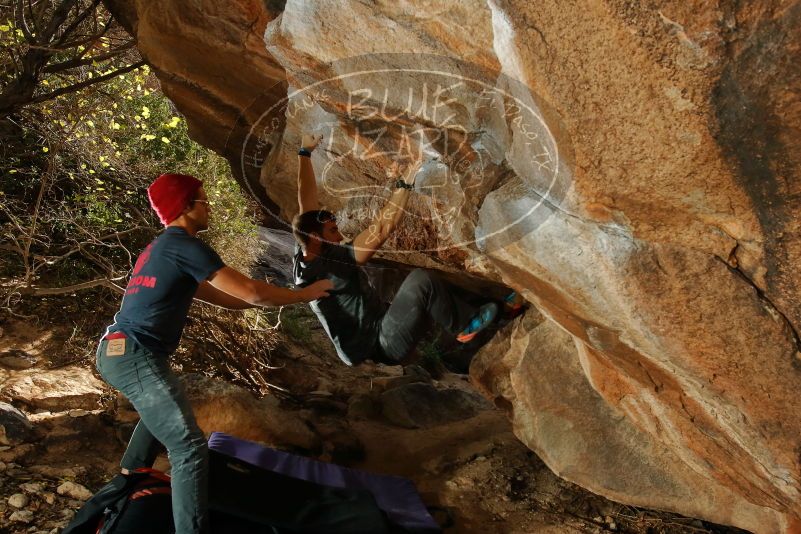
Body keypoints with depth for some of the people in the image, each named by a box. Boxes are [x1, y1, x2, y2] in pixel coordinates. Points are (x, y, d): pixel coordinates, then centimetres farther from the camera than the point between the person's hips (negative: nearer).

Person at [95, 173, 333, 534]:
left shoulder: (160, 248, 19)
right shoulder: (184, 246, -13)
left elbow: (224, 298, 20)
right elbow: (249, 292, -16)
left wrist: (283, 296, 20)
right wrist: (303, 295, -2)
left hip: (118, 351, 11)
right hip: (135, 357, -11)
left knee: (160, 409, 38)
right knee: (190, 449, -13)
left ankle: (132, 473, 51)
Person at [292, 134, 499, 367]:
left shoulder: (305, 256, 1)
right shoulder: (328, 263, -24)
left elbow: (307, 198, 8)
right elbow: (381, 229, -29)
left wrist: (305, 153, 14)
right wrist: (405, 184, -23)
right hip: (381, 346, -10)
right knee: (421, 280, -17)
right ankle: (465, 325, 2)